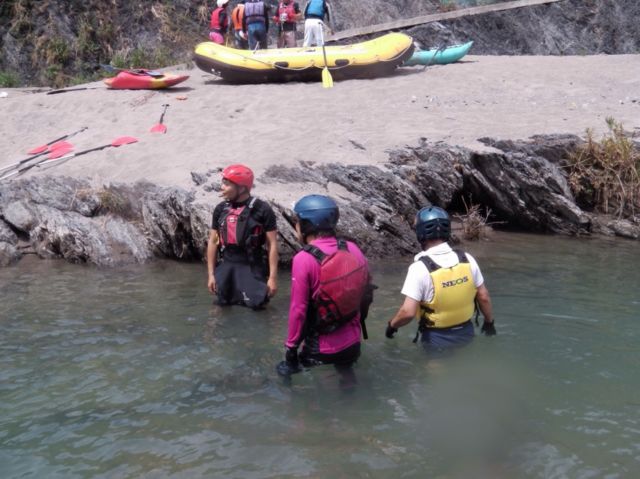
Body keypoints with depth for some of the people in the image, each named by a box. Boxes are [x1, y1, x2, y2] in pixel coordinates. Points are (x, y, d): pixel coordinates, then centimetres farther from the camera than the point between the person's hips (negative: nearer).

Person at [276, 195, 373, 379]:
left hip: (321, 349, -5)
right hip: (352, 343, 5)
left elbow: (298, 309, -17)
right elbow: (366, 294, 3)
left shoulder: (304, 260, -21)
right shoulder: (352, 249, -6)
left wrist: (291, 347, -5)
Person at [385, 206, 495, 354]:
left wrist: (392, 325, -5)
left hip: (437, 339, -4)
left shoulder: (420, 268, -22)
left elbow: (408, 312, -24)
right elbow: (484, 297, 1)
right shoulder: (467, 259, -7)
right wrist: (489, 321, 17)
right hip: (466, 333, 4)